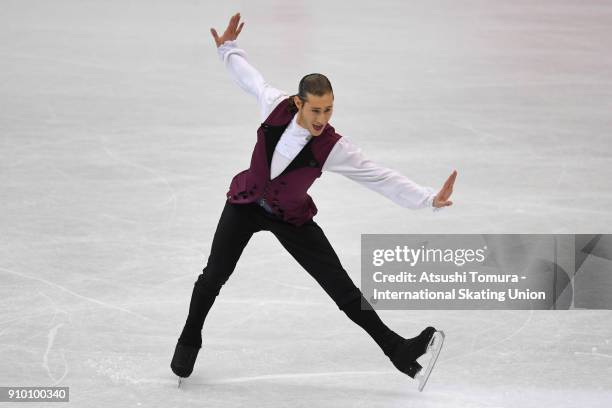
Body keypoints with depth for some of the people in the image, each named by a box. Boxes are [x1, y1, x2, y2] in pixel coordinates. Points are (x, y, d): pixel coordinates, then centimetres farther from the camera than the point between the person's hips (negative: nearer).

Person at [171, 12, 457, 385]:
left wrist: (429, 199, -37)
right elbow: (251, 78, 0)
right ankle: (189, 342, 28)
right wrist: (229, 48, 12)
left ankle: (396, 349, 2)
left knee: (342, 287, -5)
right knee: (214, 276, 2)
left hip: (292, 218, -1)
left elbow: (382, 178, -28)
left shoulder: (333, 148, -27)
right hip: (246, 204, 1)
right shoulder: (276, 105, -23)